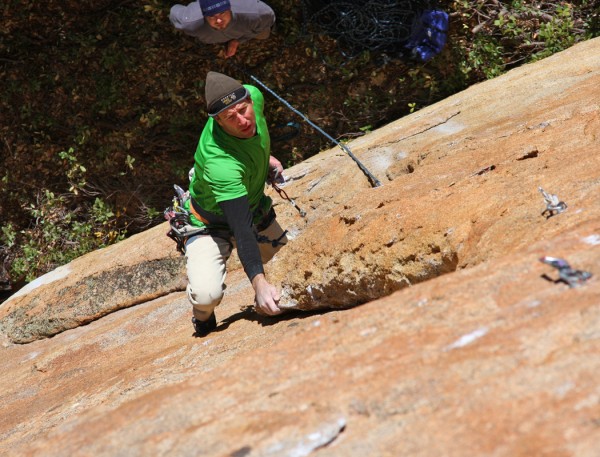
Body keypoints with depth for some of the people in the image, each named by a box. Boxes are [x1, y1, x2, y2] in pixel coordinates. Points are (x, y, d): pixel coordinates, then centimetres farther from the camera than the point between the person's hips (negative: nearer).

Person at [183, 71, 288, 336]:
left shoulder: (254, 96, -22)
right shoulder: (220, 163, -43)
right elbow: (241, 229, -47)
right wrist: (259, 282, -57)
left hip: (256, 211, 7)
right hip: (212, 225, -7)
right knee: (207, 294, -27)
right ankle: (203, 315, 9)